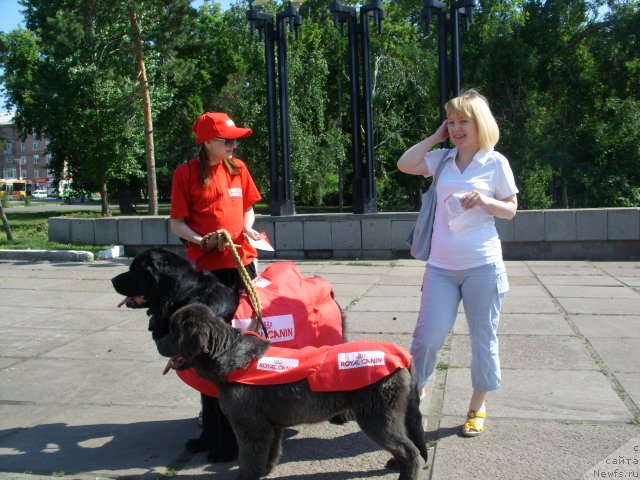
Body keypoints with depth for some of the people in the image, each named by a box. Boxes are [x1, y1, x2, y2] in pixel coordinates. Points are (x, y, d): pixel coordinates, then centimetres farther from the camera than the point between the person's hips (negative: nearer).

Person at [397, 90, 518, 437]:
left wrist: (485, 201, -16)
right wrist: (436, 136, 1)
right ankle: (414, 392, 24)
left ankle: (477, 407, 26)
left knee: (483, 339, 9)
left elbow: (511, 210, 4)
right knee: (428, 335, 2)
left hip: (482, 265, -2)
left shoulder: (495, 162, 0)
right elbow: (404, 164, -5)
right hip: (441, 265, 2)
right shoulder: (442, 159, 7)